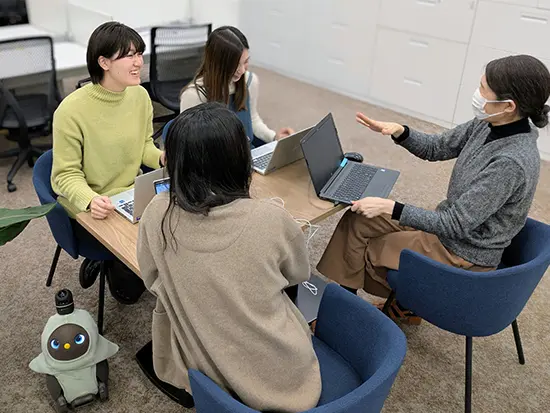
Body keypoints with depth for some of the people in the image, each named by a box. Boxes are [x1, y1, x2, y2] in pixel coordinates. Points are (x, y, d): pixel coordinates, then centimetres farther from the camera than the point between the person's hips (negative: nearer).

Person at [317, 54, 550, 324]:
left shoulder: (512, 162, -32)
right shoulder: (488, 125, -8)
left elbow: (456, 225, -29)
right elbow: (436, 148, 5)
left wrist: (390, 208, -29)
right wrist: (399, 132, -14)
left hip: (464, 256, -8)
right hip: (450, 225, 8)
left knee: (362, 252, 0)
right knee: (356, 220, 2)